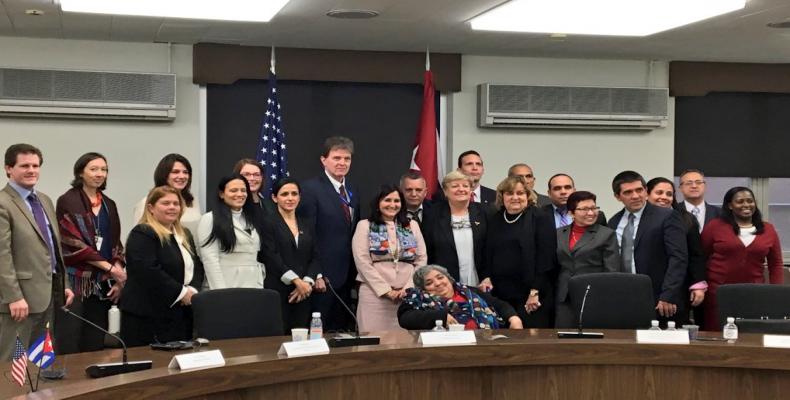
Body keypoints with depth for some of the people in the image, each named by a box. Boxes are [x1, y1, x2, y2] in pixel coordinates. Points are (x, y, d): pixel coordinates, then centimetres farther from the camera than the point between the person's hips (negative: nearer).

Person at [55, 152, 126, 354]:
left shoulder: (109, 205, 14)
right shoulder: (68, 202, -4)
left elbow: (115, 244, 14)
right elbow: (73, 243, -12)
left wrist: (118, 277, -1)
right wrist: (110, 268, -15)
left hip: (101, 284, 6)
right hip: (75, 281, -6)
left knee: (95, 345, 6)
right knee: (69, 346, -8)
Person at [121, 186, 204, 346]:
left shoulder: (185, 234, 18)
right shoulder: (142, 234, -9)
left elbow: (197, 266, 16)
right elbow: (148, 271, -20)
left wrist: (192, 290, -5)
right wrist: (181, 292, -16)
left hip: (181, 313, 8)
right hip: (149, 315, -8)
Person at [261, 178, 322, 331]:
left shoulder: (307, 225, 16)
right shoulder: (268, 224, 0)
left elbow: (314, 258, 11)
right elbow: (272, 258, -9)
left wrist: (308, 282, -6)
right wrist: (297, 281, -14)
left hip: (303, 293, 5)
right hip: (278, 292, -5)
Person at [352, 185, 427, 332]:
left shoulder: (412, 226, 14)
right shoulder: (365, 226, 5)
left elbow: (421, 260, 9)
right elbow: (363, 262, -4)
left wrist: (409, 288, -4)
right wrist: (386, 290, -10)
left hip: (408, 294, 3)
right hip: (375, 294, -3)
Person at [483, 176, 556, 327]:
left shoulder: (540, 219, 0)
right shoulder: (495, 221, 15)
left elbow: (546, 257, -7)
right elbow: (487, 255, 19)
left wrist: (535, 292, -12)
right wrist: (486, 277, 2)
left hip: (532, 296, -4)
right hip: (500, 294, 4)